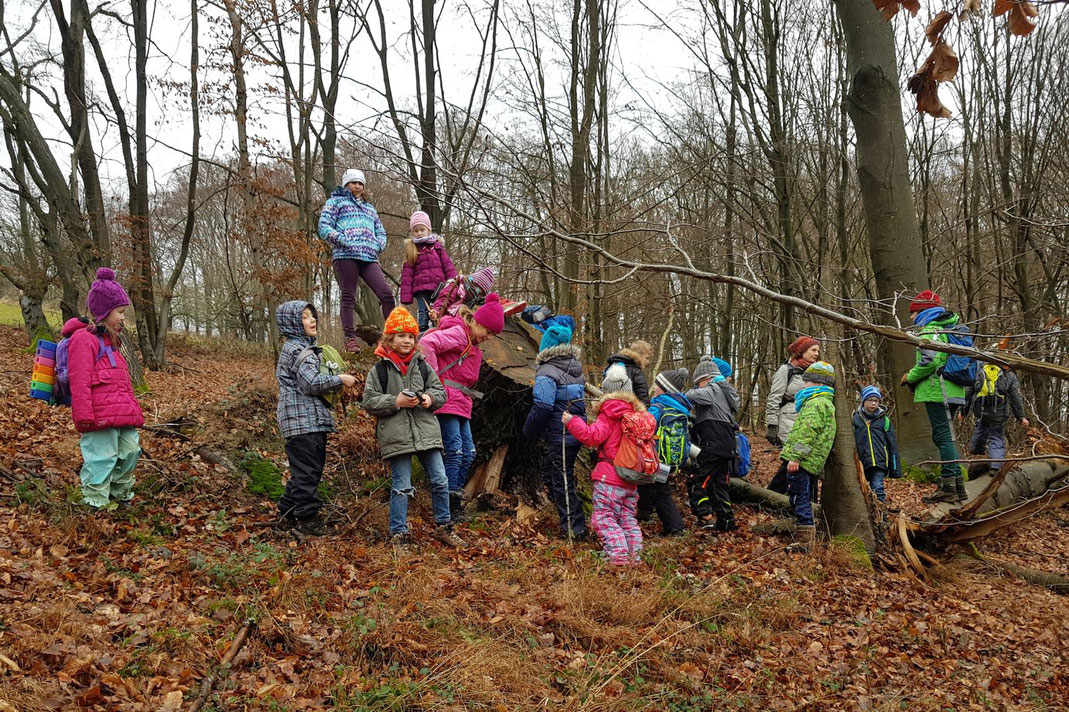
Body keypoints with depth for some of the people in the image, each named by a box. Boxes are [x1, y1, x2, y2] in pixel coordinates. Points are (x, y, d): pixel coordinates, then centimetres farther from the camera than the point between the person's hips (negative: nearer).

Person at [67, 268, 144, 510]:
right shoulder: (84, 339, -7)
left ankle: (121, 497, 30)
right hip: (100, 418, -10)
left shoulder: (109, 341, 24)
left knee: (129, 453, 15)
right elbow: (80, 382, -14)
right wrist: (84, 417, -18)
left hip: (123, 415, 10)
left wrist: (133, 410, 26)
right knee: (101, 460, -7)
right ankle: (98, 506, 1)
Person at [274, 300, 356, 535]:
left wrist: (335, 382, 14)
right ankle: (307, 517, 1)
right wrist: (340, 380, -10)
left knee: (312, 468, 16)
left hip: (313, 418, 11)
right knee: (306, 470, -5)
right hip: (302, 419, -11)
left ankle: (289, 510, 26)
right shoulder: (297, 350, -13)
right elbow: (312, 383, -22)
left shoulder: (305, 347, 20)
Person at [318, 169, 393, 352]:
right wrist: (344, 241, -11)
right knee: (348, 296, -6)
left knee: (386, 293, -11)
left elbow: (381, 233, 31)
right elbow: (324, 227, 4)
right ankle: (350, 339, -6)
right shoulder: (336, 201, 16)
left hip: (369, 257, 4)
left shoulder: (370, 208, 33)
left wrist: (377, 245, 7)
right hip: (345, 255, -4)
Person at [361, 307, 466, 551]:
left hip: (426, 432, 4)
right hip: (396, 436, -3)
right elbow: (370, 402, -3)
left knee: (440, 480, 5)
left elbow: (440, 391, 13)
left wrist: (430, 398, -9)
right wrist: (396, 401, -15)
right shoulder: (380, 370, 1)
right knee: (401, 487, 0)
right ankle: (398, 534, 12)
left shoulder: (422, 365, 10)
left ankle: (443, 527, 21)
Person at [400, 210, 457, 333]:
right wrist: (406, 296, -1)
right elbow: (407, 274, 7)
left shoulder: (437, 246, 14)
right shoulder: (411, 249, 11)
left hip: (439, 287, 1)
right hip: (421, 289, -1)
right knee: (423, 316, -5)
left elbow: (447, 266, 11)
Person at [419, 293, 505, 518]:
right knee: (455, 451, -12)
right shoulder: (458, 334, -10)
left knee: (468, 453, 8)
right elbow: (426, 343, -23)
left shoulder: (473, 345, 21)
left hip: (461, 403, 10)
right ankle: (451, 507, -9)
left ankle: (455, 496, 13)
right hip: (447, 400, -10)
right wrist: (435, 378, -19)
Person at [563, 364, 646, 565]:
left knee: (604, 518, -4)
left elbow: (592, 436, -17)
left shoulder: (609, 414, -9)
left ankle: (618, 556, -13)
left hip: (609, 478, -8)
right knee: (628, 518, 16)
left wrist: (571, 422, -9)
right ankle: (635, 556, 13)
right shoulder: (637, 413, 13)